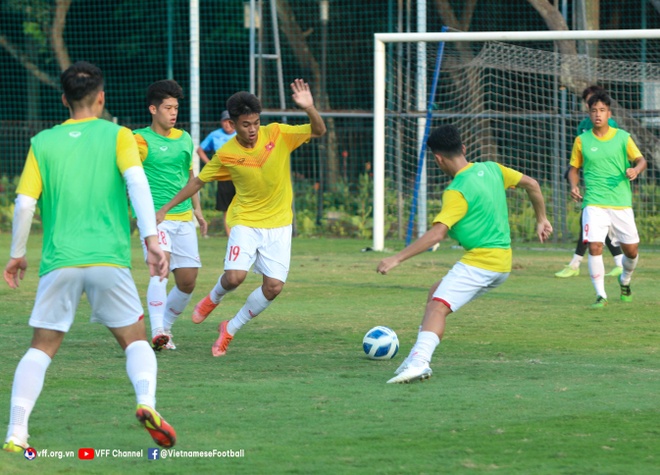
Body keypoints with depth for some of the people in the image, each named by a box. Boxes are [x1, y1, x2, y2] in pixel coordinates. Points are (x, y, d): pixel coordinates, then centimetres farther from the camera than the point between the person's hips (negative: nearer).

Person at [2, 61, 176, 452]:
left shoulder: (43, 143, 10)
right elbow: (137, 181, -10)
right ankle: (147, 402, -17)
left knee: (42, 347, 9)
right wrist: (151, 237, -14)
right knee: (135, 339, 11)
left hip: (59, 261, 1)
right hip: (109, 259, -1)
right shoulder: (117, 135, 6)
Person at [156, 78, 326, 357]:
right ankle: (213, 298, 17)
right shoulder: (226, 155, -8)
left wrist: (310, 109, -35)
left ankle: (230, 329, 12)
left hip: (278, 224, 1)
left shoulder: (277, 135, -9)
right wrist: (165, 209, 5)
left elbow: (318, 131, -14)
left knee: (273, 286, -9)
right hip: (245, 221, -1)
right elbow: (198, 182, 4)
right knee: (234, 276, -21)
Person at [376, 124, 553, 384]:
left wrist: (397, 258, -22)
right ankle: (420, 355, 12)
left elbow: (437, 234, -24)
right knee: (437, 292, 19)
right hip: (502, 261, 9)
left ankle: (419, 362, -37)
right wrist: (541, 219, 29)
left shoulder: (458, 191, -16)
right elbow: (531, 184, 16)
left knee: (438, 306, -19)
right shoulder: (491, 169, 8)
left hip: (480, 262, -9)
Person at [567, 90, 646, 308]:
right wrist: (574, 186, -4)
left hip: (621, 203, 1)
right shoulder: (582, 140, 5)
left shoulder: (622, 137, 3)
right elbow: (574, 168, 15)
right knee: (595, 247, -16)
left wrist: (635, 170, -20)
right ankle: (601, 295, -7)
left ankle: (625, 281, 36)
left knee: (631, 249, 5)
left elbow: (641, 160, 3)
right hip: (594, 203, -1)